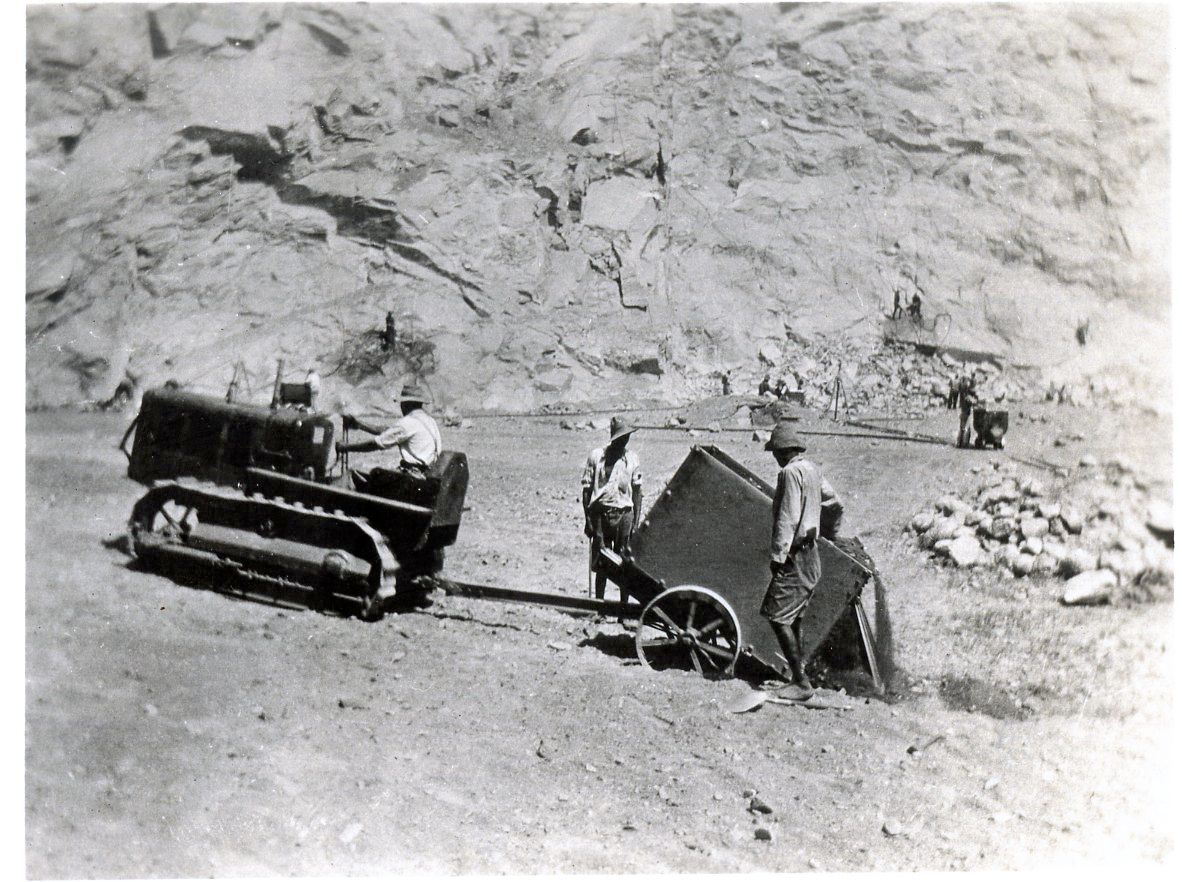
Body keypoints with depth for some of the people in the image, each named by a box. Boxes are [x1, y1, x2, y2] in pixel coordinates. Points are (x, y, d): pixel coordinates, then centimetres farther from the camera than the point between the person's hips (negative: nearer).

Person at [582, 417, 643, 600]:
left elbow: (637, 491, 9)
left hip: (624, 514, 2)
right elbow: (587, 489, 2)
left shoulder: (632, 458, 6)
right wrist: (587, 520, -1)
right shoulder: (596, 456, 0)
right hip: (601, 514, -1)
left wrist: (636, 521, 3)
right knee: (601, 564, 1)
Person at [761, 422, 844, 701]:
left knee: (778, 617, -9)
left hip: (795, 557, -10)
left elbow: (787, 519, -21)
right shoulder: (812, 470, 13)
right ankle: (799, 676, 20)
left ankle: (801, 683, -9)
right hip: (811, 554, 10)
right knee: (792, 618, 15)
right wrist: (830, 531, 41)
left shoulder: (791, 472, -15)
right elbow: (834, 502, 25)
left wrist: (778, 555, -19)